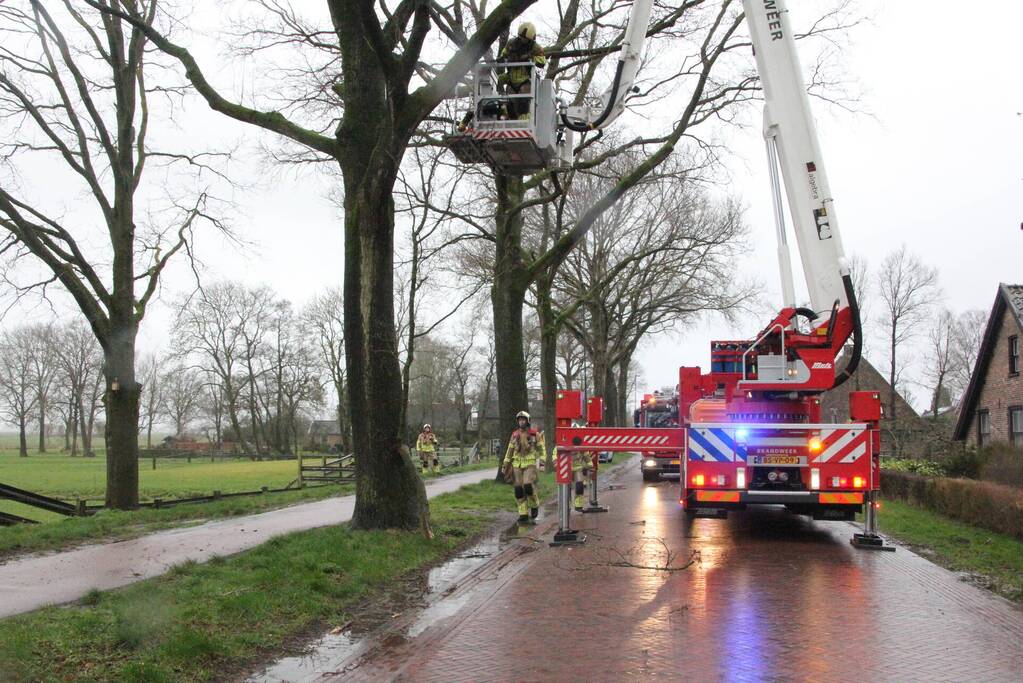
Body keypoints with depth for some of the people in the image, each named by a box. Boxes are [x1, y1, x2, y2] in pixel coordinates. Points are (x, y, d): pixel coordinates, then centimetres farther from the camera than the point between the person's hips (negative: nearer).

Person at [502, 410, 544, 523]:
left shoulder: (535, 434, 0)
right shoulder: (514, 435, 9)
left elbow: (541, 449, 2)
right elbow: (510, 450, 14)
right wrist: (506, 465, 11)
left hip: (530, 464, -4)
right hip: (517, 465, 4)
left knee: (528, 486, -19)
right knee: (519, 490, 0)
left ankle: (534, 506, 7)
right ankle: (523, 514, 6)